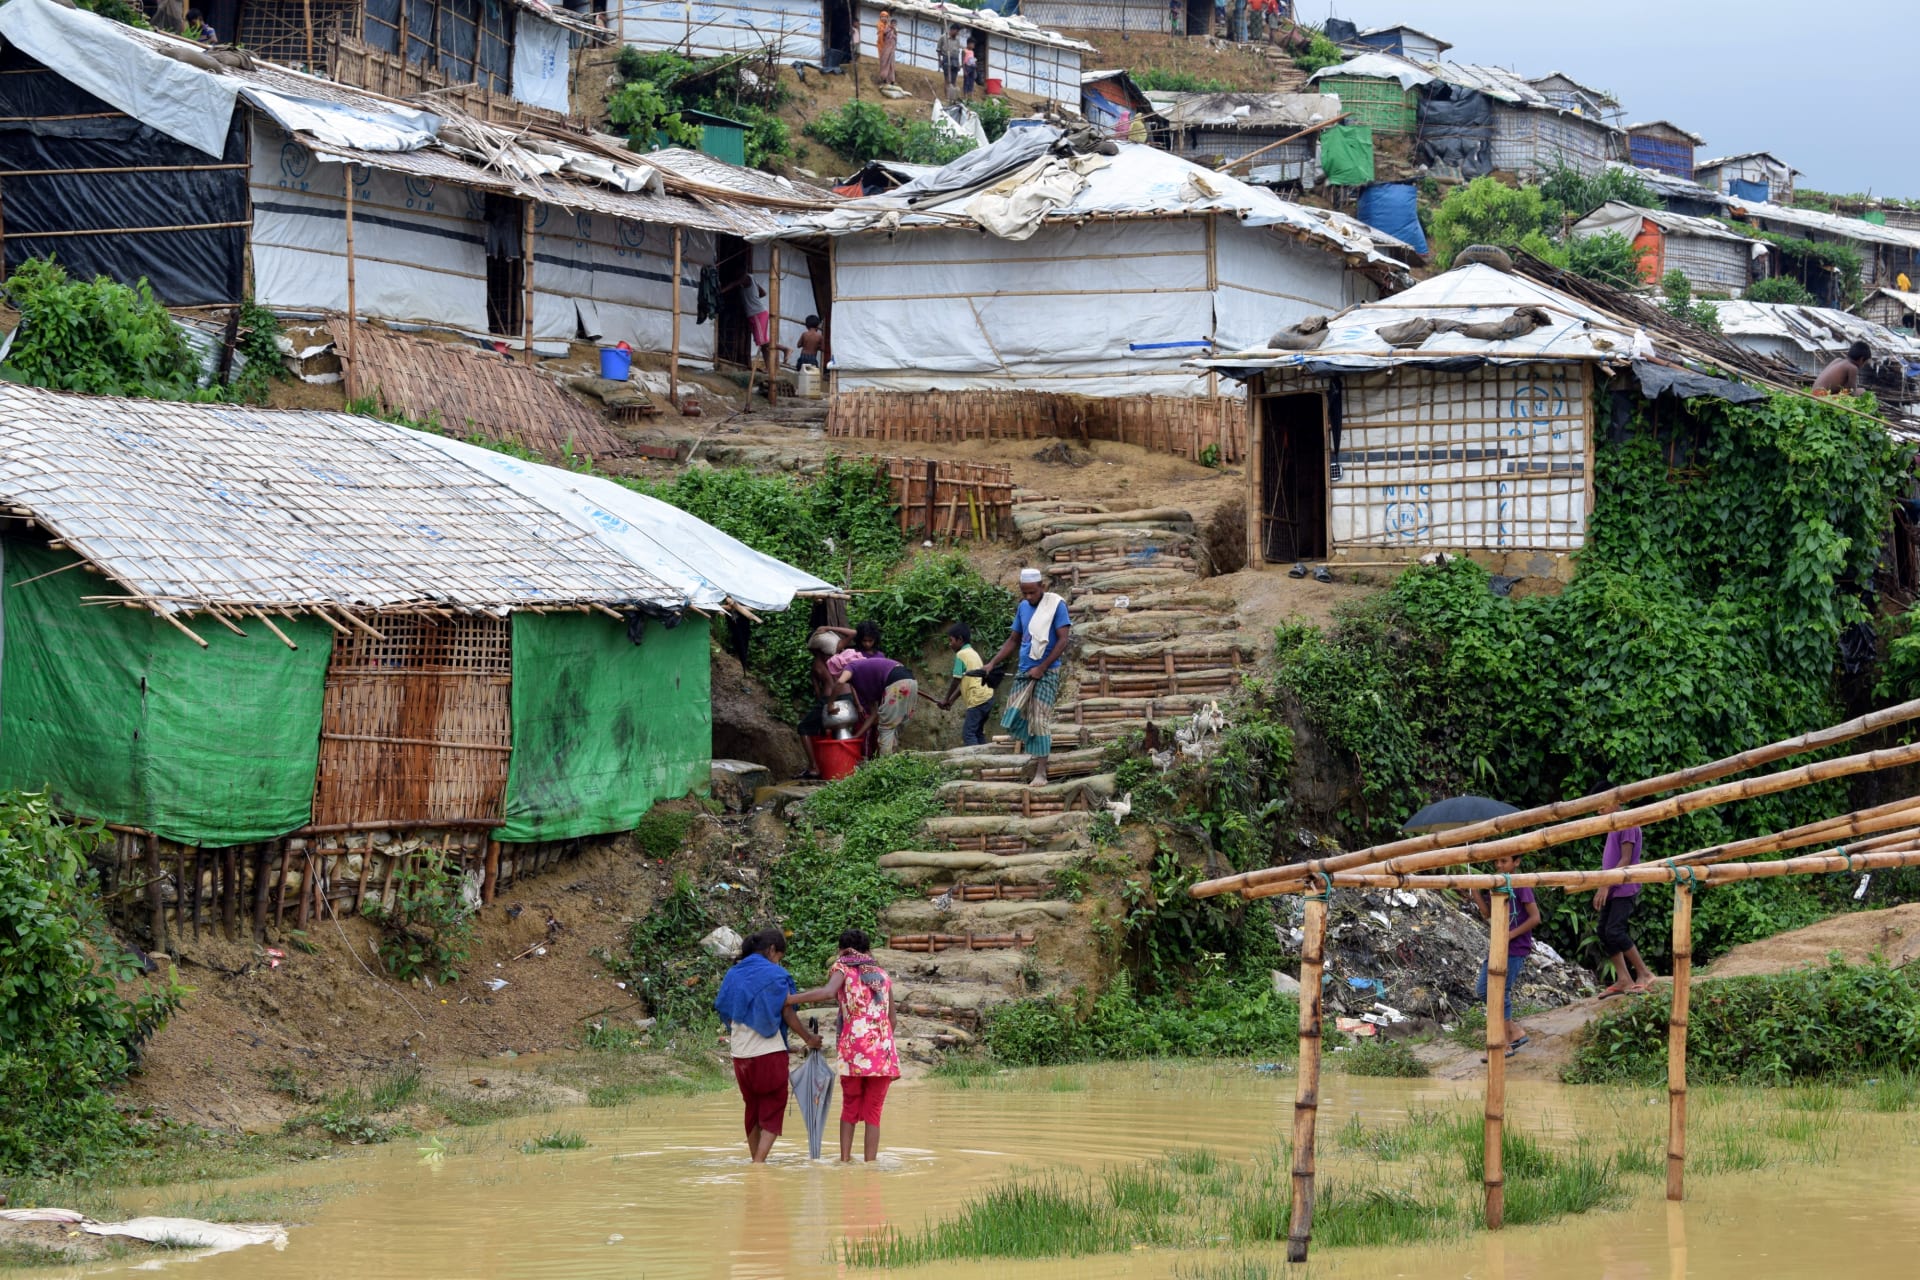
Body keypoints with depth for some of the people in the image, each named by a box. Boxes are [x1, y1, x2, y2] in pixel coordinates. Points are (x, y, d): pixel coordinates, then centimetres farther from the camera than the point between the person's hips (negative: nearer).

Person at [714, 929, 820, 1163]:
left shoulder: (733, 975, 9)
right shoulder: (775, 975, -7)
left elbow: (726, 1015, 11)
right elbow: (788, 1014, -6)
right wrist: (809, 1038, 5)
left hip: (740, 1054, 5)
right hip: (770, 1053, -5)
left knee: (752, 1108, 18)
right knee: (773, 1109, 1)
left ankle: (755, 1160, 24)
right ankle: (760, 1161, -14)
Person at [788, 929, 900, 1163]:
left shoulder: (842, 968, 6)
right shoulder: (882, 975, 18)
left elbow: (828, 992, -17)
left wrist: (789, 1000, -16)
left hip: (853, 1049, -2)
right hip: (883, 1051, 2)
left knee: (850, 1108, 13)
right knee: (873, 1113, 5)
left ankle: (845, 1160, 6)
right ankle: (870, 1162, -2)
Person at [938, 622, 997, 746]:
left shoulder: (961, 654, -8)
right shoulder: (973, 653, 19)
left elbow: (956, 681, -7)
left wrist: (946, 699, 6)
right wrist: (952, 699, 17)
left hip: (978, 699, -9)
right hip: (987, 697, 9)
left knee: (968, 734, -9)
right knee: (978, 732, 15)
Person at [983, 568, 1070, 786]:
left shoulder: (1056, 605, -8)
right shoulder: (1023, 607, 10)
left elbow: (1062, 641, -12)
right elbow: (1014, 639, 19)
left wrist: (1042, 668, -16)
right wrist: (993, 663, 10)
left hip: (1046, 672, -6)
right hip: (1023, 671, 6)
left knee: (1039, 720, -8)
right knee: (1013, 718, -1)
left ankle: (1041, 773, -5)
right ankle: (1036, 750, 19)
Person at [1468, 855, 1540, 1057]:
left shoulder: (1520, 887, -13)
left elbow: (1535, 917, -15)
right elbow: (1487, 913, 4)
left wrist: (1511, 934, -20)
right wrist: (1475, 891, -7)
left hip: (1515, 949, -8)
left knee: (1501, 993, -6)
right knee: (1483, 991, 8)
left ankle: (1505, 1044, 5)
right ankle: (1515, 1031, 20)